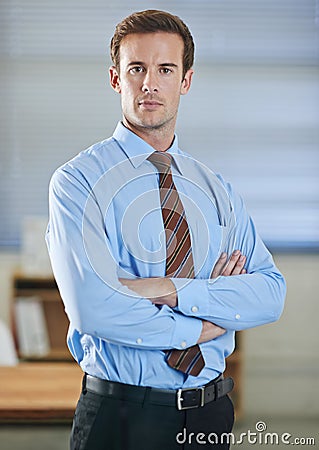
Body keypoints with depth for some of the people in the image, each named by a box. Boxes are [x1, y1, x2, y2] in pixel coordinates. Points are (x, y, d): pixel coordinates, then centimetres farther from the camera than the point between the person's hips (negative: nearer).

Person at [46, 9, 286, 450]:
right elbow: (94, 308, -20)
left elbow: (272, 292, -4)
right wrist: (202, 326, -11)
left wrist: (174, 290, -18)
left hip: (211, 412, 4)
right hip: (120, 415, -4)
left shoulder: (216, 190, 8)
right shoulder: (77, 182, -8)